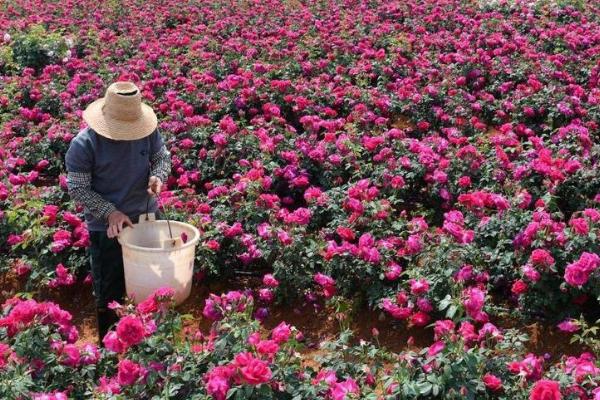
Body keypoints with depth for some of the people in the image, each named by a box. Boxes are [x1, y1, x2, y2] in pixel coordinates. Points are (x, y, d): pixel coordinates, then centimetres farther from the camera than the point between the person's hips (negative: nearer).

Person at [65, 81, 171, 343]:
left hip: (148, 217, 4)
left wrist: (158, 176, -20)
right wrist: (110, 213, -25)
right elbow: (77, 188, -17)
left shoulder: (148, 130, -13)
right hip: (107, 228, -4)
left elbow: (162, 157, 3)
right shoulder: (84, 144, -23)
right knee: (110, 294, 11)